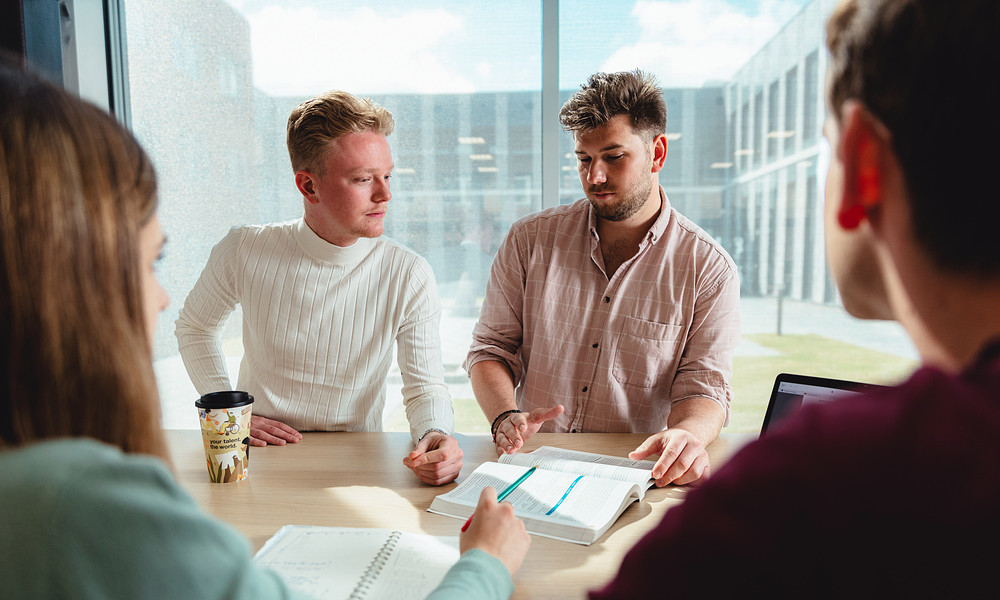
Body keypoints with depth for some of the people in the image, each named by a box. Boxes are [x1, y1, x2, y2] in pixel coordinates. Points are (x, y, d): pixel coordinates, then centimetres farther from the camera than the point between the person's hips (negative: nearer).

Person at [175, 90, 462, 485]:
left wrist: (435, 436, -32)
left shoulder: (409, 277, -13)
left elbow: (424, 387, -9)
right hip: (261, 455, 1)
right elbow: (194, 327, 10)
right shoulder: (244, 252, -10)